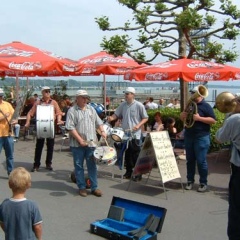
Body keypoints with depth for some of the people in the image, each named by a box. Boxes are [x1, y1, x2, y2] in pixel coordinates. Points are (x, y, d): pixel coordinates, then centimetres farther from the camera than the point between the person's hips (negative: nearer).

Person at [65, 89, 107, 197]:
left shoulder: (91, 109, 12)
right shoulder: (72, 111, -5)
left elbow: (98, 122, 17)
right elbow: (70, 128, -12)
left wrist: (102, 131, -1)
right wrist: (80, 140, -17)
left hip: (91, 143, 4)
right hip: (77, 144, -4)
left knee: (92, 165, 7)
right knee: (79, 166, 6)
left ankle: (94, 187, 14)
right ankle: (82, 187, 17)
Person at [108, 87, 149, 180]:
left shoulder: (139, 105, -7)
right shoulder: (123, 105, 7)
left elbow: (145, 118, -3)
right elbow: (116, 114, 10)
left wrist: (138, 125, -18)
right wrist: (112, 118, -11)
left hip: (135, 134, -5)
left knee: (136, 154, 0)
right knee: (127, 153, 13)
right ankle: (128, 172, 25)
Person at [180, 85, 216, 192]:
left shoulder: (206, 106, -6)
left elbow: (213, 120, -13)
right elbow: (182, 118, 21)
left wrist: (199, 118, -22)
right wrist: (183, 114, -3)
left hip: (201, 137, -6)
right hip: (188, 136, 6)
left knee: (201, 161, -3)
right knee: (190, 160, 10)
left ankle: (203, 183, 8)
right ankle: (190, 180, 20)